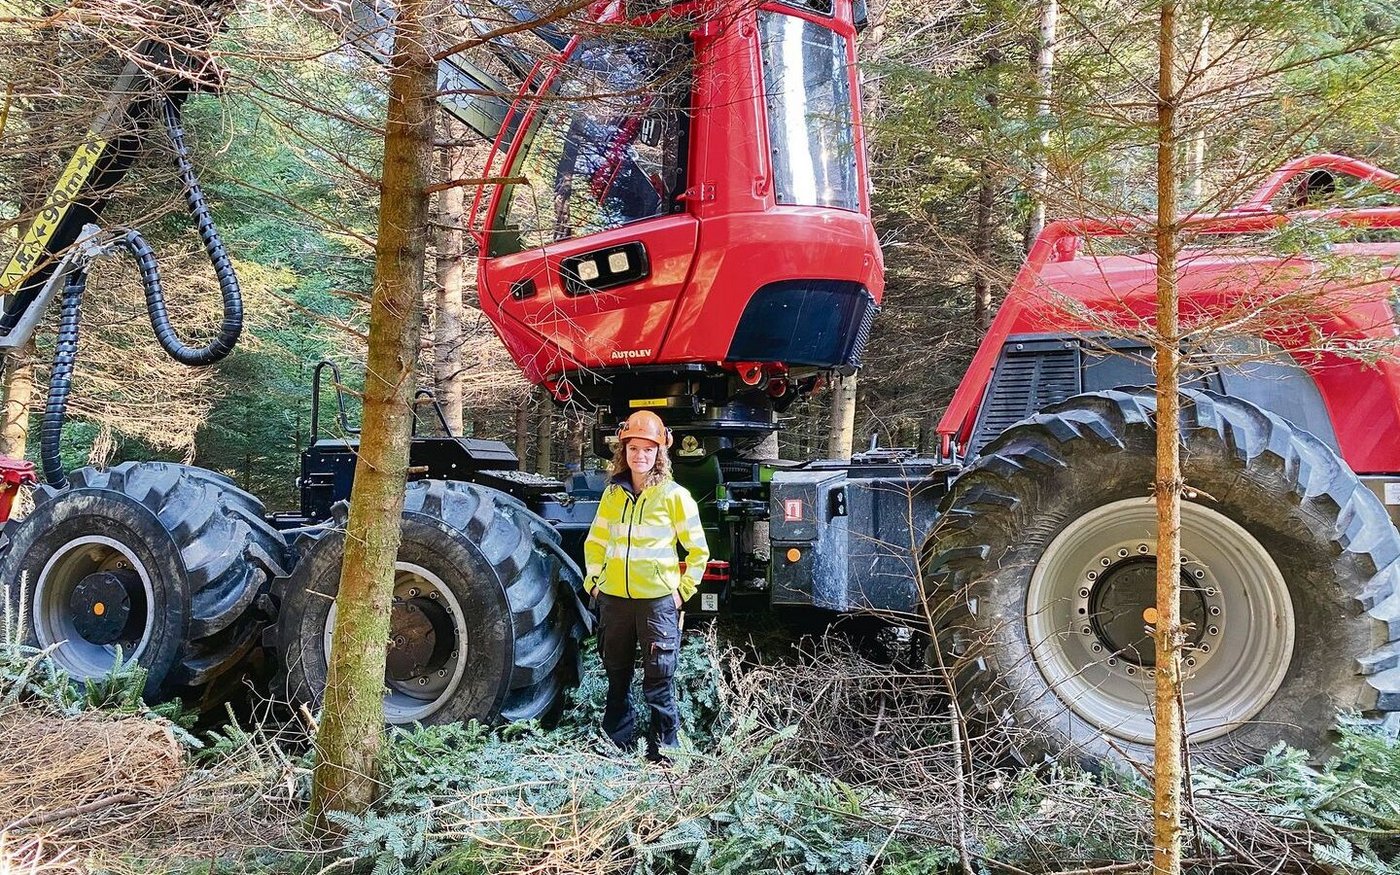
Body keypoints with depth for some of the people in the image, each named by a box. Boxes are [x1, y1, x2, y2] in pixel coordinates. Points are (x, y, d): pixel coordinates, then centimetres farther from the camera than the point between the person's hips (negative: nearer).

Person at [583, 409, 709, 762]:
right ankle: (618, 742, 27)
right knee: (617, 676, 14)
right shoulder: (613, 493, 8)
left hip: (658, 600, -4)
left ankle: (662, 749, 9)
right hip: (614, 598, 4)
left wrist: (684, 589, -4)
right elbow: (595, 542, 19)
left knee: (659, 680, -1)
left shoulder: (674, 495, -4)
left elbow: (698, 550, 0)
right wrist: (595, 580, 10)